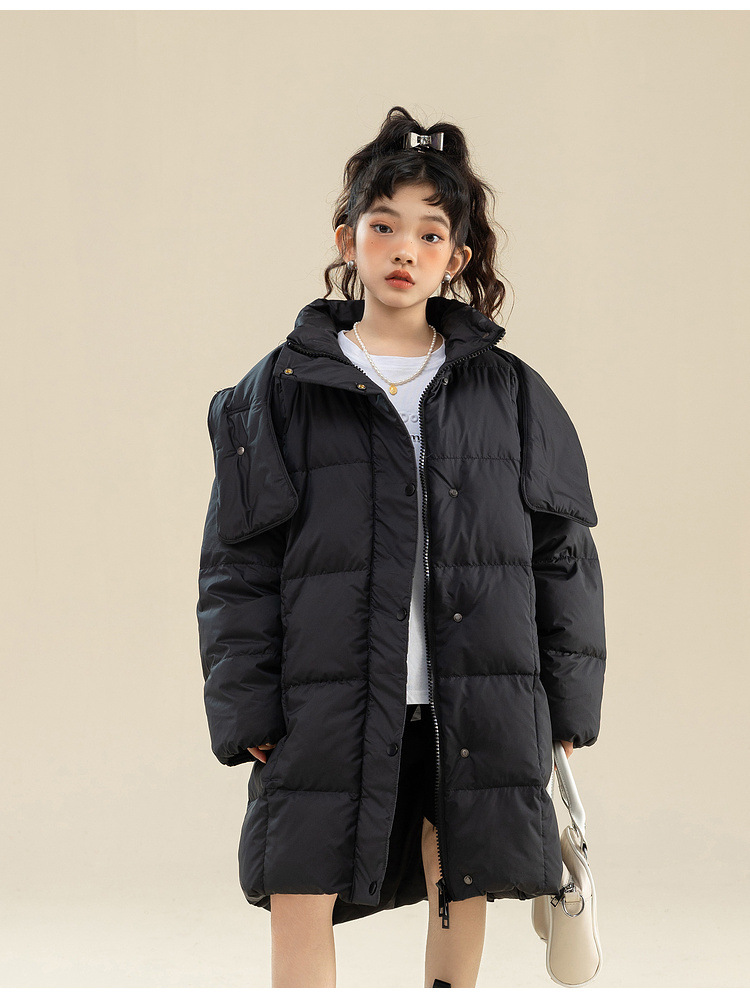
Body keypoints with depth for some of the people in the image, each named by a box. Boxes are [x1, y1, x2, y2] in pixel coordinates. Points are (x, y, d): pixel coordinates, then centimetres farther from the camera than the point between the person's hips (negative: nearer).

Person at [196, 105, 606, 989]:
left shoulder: (510, 393, 9)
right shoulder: (283, 388, 5)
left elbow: (563, 552, 10)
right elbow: (237, 563, 3)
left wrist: (568, 704, 5)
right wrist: (245, 710, -4)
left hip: (477, 704, 2)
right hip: (328, 705, -1)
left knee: (462, 892, 10)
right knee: (299, 901, -4)